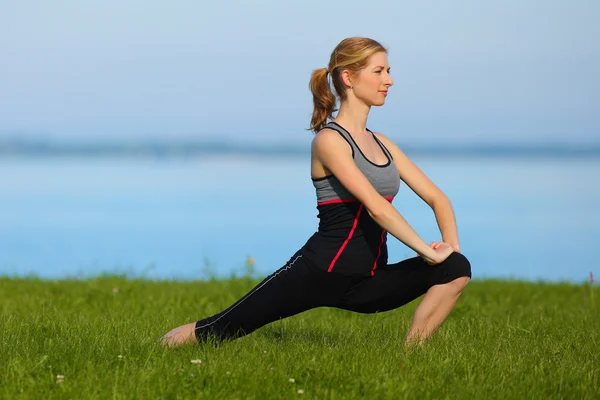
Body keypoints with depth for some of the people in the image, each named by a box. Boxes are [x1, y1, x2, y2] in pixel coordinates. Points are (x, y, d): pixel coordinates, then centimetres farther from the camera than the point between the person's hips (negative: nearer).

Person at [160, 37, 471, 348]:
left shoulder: (381, 144, 13)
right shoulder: (329, 140, -10)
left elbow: (436, 197, 13)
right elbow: (376, 206, -21)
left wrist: (451, 246, -5)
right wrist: (427, 251, -21)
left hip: (365, 283, 6)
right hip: (319, 271, -6)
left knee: (456, 268, -15)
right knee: (220, 330, -5)